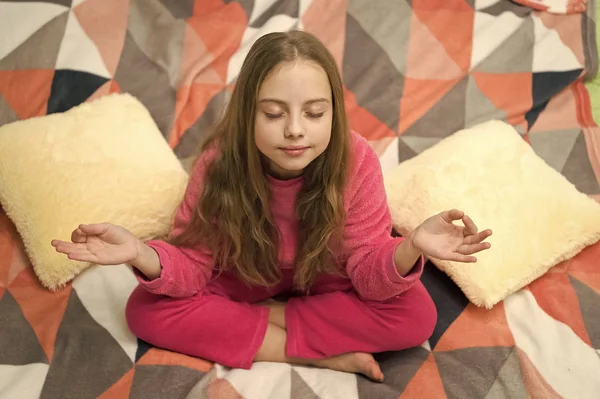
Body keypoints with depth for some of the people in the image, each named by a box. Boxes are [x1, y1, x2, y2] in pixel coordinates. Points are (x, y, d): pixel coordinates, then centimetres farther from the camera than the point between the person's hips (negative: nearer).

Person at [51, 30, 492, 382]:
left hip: (323, 283, 0)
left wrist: (409, 249, -46)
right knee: (146, 310, -23)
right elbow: (192, 267, -21)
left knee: (416, 314, -25)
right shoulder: (219, 162, -26)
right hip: (243, 279, 1)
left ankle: (249, 324, -15)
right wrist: (141, 254, -43)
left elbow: (369, 275, -23)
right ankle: (324, 354, -21)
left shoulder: (356, 161, -27)